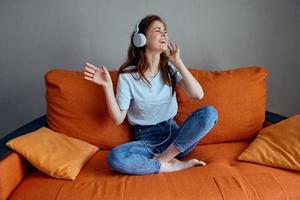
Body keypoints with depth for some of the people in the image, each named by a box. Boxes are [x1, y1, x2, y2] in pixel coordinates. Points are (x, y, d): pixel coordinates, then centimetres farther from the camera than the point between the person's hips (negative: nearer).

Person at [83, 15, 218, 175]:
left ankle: (162, 159, -19)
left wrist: (177, 62, -13)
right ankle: (175, 166, -19)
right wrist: (107, 86, -20)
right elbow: (118, 119, -8)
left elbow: (198, 95, -13)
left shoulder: (170, 68, 1)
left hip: (173, 133, 3)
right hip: (145, 139, -3)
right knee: (114, 158, -33)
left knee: (209, 112, -23)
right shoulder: (127, 75, -7)